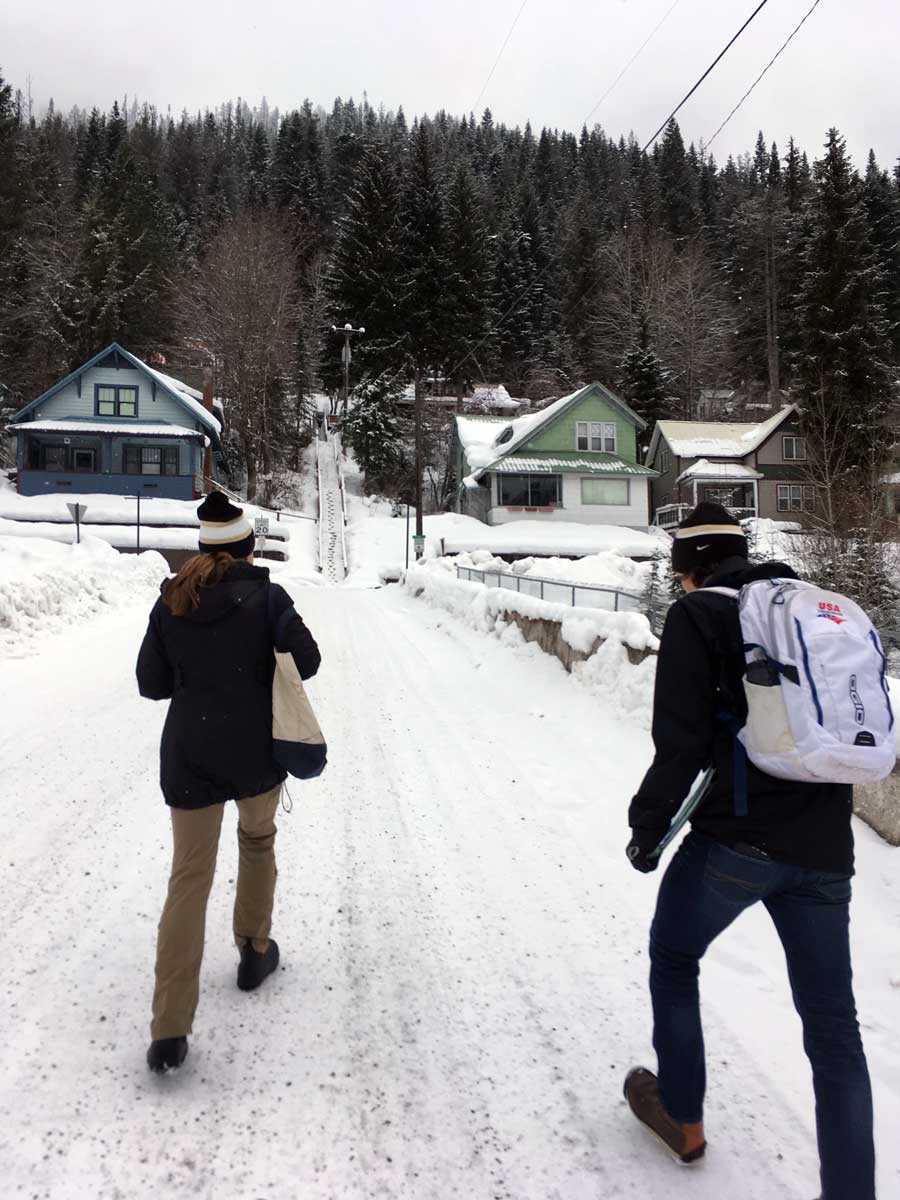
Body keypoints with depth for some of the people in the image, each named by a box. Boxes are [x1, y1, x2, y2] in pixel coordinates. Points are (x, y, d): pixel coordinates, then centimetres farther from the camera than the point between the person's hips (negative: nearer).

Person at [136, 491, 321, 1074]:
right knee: (258, 841, 26)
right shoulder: (267, 596, -10)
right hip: (255, 753, -2)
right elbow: (306, 661, -5)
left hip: (189, 758, 2)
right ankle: (255, 951, 39)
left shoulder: (170, 604, 0)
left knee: (189, 878, 5)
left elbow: (152, 684, 3)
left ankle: (170, 1031, 2)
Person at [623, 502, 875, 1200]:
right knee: (833, 1026, 16)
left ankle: (683, 1119, 35)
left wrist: (647, 829, -2)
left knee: (673, 960, 22)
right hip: (824, 847, 5)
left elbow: (680, 741, -12)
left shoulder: (698, 614, -6)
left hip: (734, 840, -5)